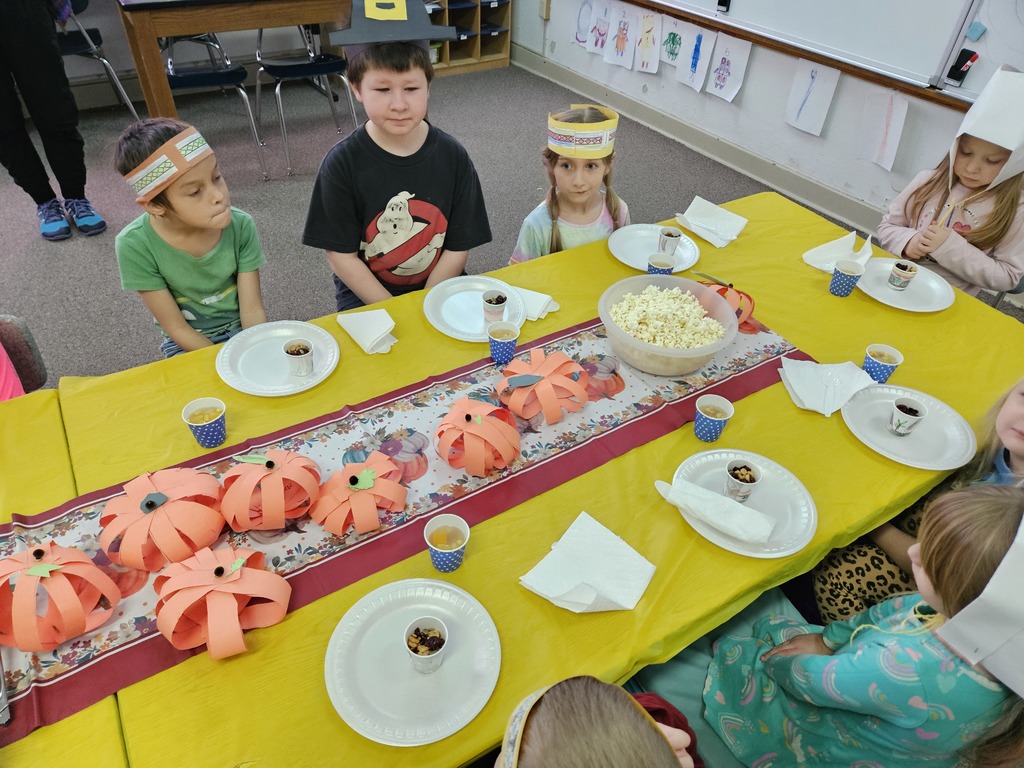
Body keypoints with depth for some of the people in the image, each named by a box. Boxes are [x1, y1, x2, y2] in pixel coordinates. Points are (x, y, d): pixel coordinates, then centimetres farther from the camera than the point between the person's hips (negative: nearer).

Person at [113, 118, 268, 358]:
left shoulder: (240, 225, -18)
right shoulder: (136, 245, -21)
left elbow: (252, 309, -13)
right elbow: (176, 328, -14)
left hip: (242, 330, 1)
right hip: (190, 344, -1)